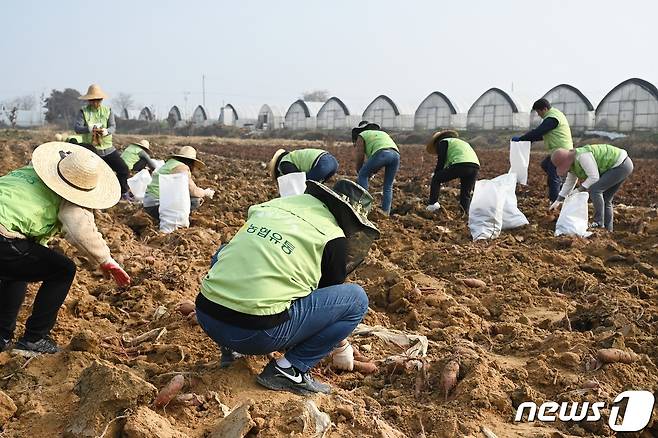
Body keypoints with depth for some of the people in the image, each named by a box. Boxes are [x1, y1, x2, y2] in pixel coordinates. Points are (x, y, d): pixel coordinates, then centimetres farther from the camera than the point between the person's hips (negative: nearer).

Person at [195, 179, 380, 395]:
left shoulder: (269, 206, 18)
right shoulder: (333, 238, 1)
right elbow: (330, 292, 14)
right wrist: (339, 340, 35)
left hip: (205, 316, 6)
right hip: (255, 334, -6)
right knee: (356, 299, 4)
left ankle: (232, 350, 26)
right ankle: (289, 370, 3)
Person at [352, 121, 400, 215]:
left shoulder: (362, 135, 24)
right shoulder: (382, 133, 41)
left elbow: (359, 158, 20)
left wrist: (359, 174, 35)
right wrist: (371, 173, 40)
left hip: (382, 153, -6)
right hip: (396, 154, 6)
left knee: (362, 175, 11)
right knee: (388, 186, 16)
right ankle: (386, 212, 10)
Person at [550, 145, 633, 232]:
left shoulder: (582, 156, -25)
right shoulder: (572, 164, 5)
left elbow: (594, 178, -25)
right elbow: (569, 182, 17)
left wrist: (579, 190, -17)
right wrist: (558, 200, 18)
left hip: (621, 165, -10)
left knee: (594, 190, -18)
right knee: (604, 199, 11)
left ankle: (599, 223, -13)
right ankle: (608, 229, 15)